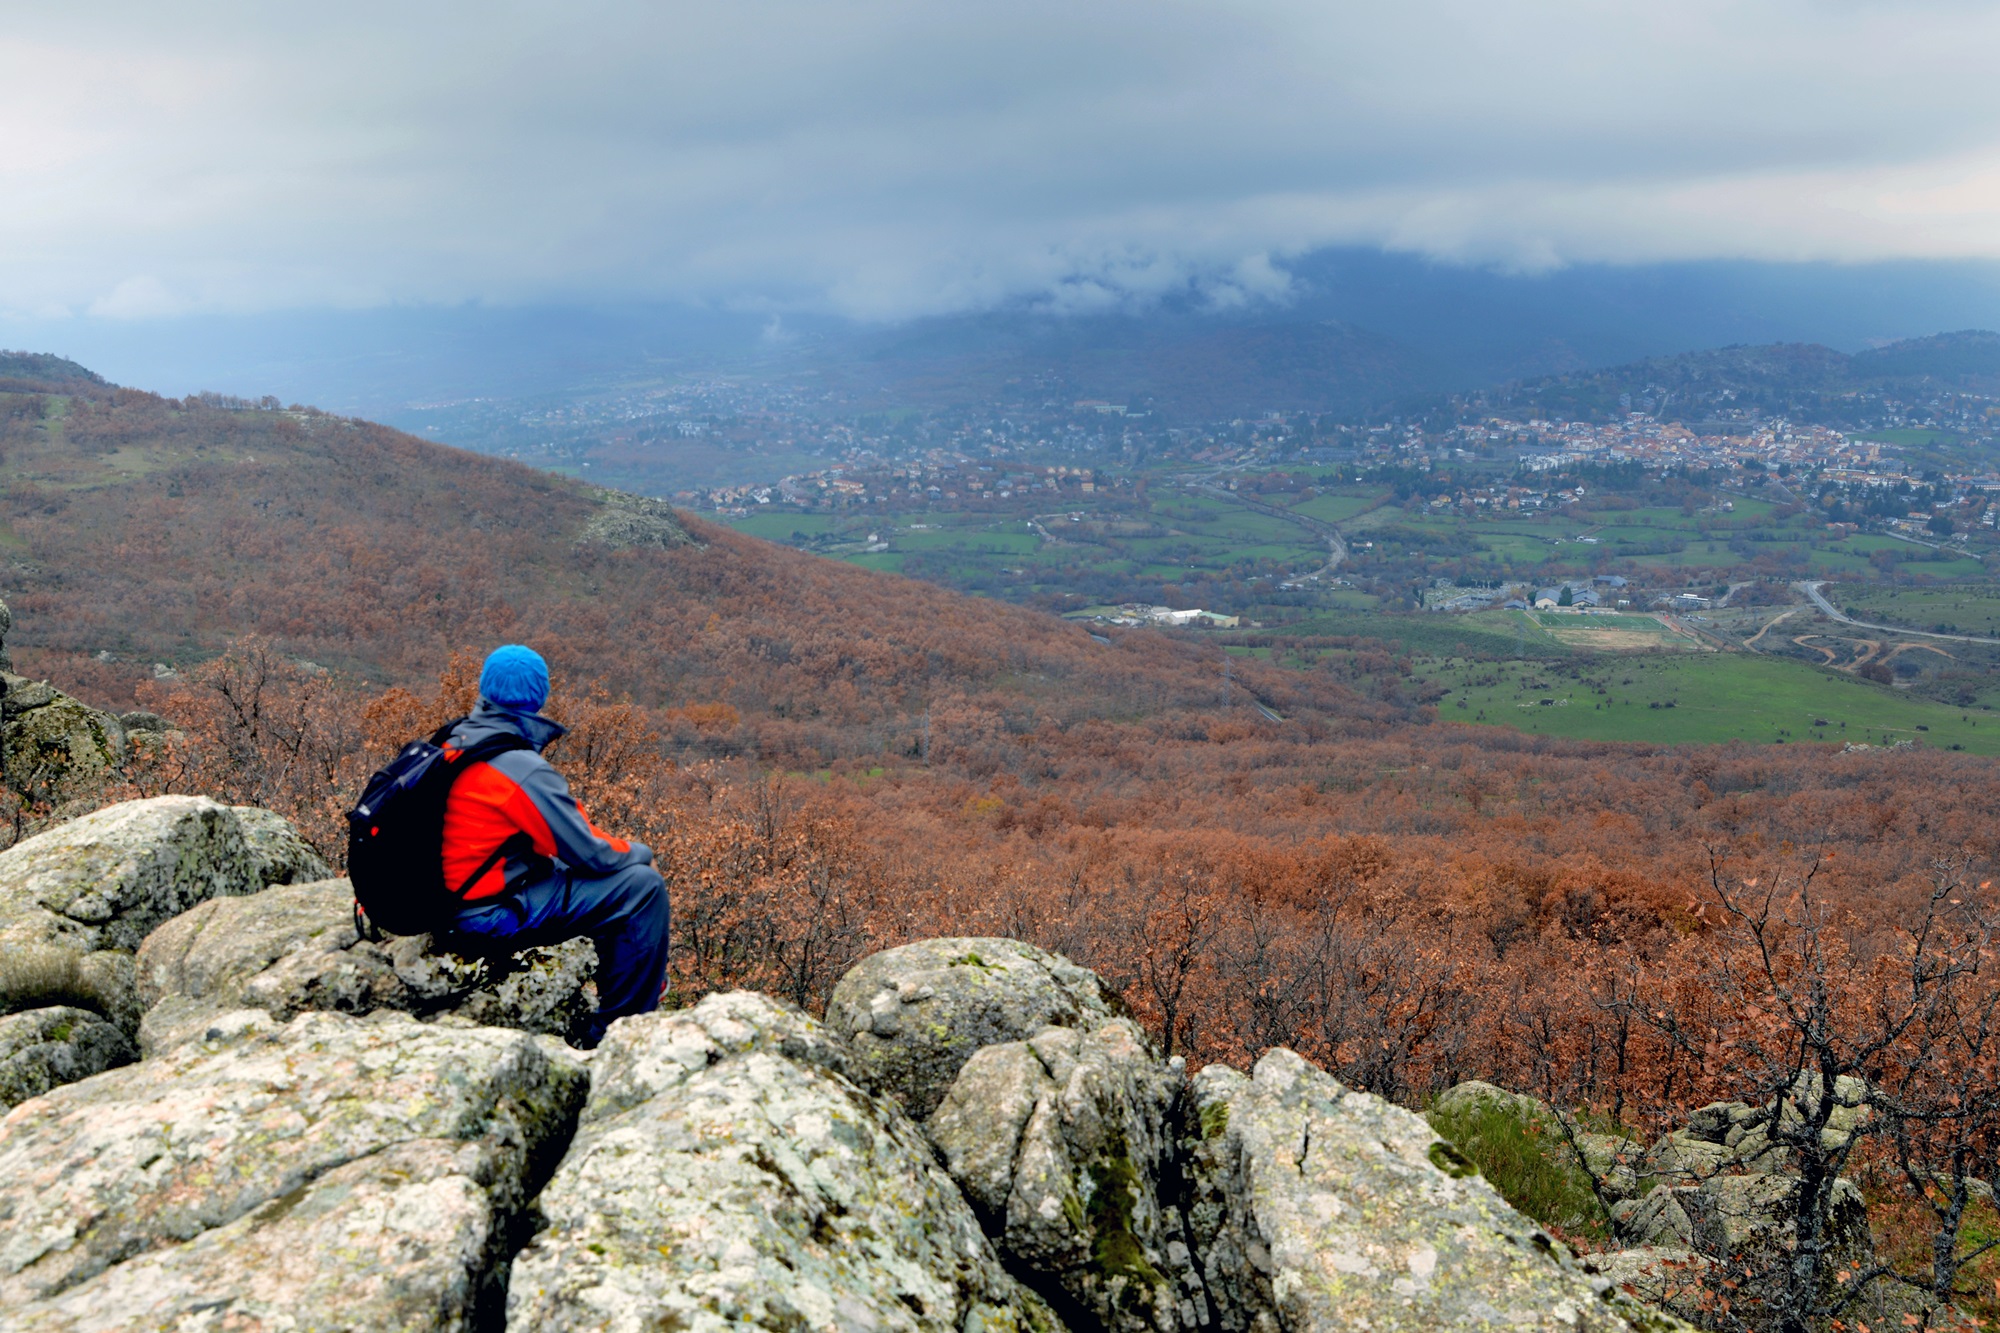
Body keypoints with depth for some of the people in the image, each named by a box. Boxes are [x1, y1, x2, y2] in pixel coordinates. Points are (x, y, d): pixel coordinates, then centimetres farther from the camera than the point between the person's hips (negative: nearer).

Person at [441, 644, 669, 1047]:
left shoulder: (456, 743, 4)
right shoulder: (523, 769, -24)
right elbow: (592, 855, -17)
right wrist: (640, 852, 4)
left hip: (456, 897, 9)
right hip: (493, 913, -9)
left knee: (621, 877, 21)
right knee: (643, 886, -11)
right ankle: (619, 1026, 0)